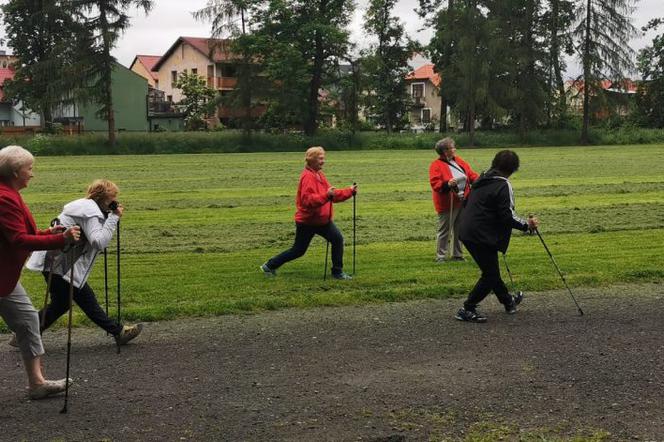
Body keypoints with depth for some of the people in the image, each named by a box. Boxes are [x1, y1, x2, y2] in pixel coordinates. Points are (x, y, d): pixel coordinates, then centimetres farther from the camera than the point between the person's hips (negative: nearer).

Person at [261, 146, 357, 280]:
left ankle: (337, 271, 4)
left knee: (338, 239, -6)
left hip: (323, 219, 8)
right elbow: (308, 200, -31)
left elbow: (332, 195, 13)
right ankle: (269, 266, 20)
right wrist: (326, 195, -39)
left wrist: (350, 191, 6)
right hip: (307, 221, -8)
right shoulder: (307, 176, -20)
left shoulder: (319, 174, 9)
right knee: (298, 250, 3)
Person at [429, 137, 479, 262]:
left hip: (462, 202, 7)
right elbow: (435, 184, -20)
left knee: (460, 230, 14)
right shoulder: (436, 165, -12)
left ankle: (457, 254, 25)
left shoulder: (459, 161, 10)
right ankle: (440, 256, 8)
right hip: (447, 204, -7)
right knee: (444, 230, -1)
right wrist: (447, 184, -37)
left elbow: (471, 174, 10)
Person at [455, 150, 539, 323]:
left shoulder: (481, 180, 13)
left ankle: (508, 301, 38)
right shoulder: (503, 185, -13)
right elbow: (507, 216, -18)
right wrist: (527, 225, -6)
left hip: (467, 233, 9)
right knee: (490, 275, 1)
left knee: (491, 270, 21)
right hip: (482, 237, -9)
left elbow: (467, 203, 22)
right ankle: (467, 310, 2)